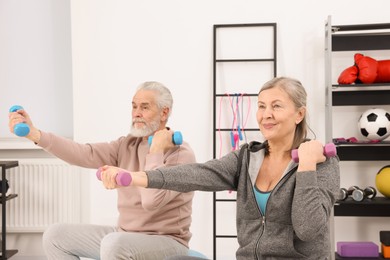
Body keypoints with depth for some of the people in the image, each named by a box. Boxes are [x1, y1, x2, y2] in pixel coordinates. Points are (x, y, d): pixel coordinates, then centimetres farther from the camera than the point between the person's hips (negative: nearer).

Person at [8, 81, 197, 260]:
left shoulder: (181, 154, -16)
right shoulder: (128, 145, 5)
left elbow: (151, 201, -30)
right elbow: (86, 154, -9)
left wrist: (156, 150, -23)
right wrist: (34, 134, -18)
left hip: (166, 241, -7)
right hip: (124, 236, 7)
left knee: (114, 244, -37)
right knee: (55, 235, 4)